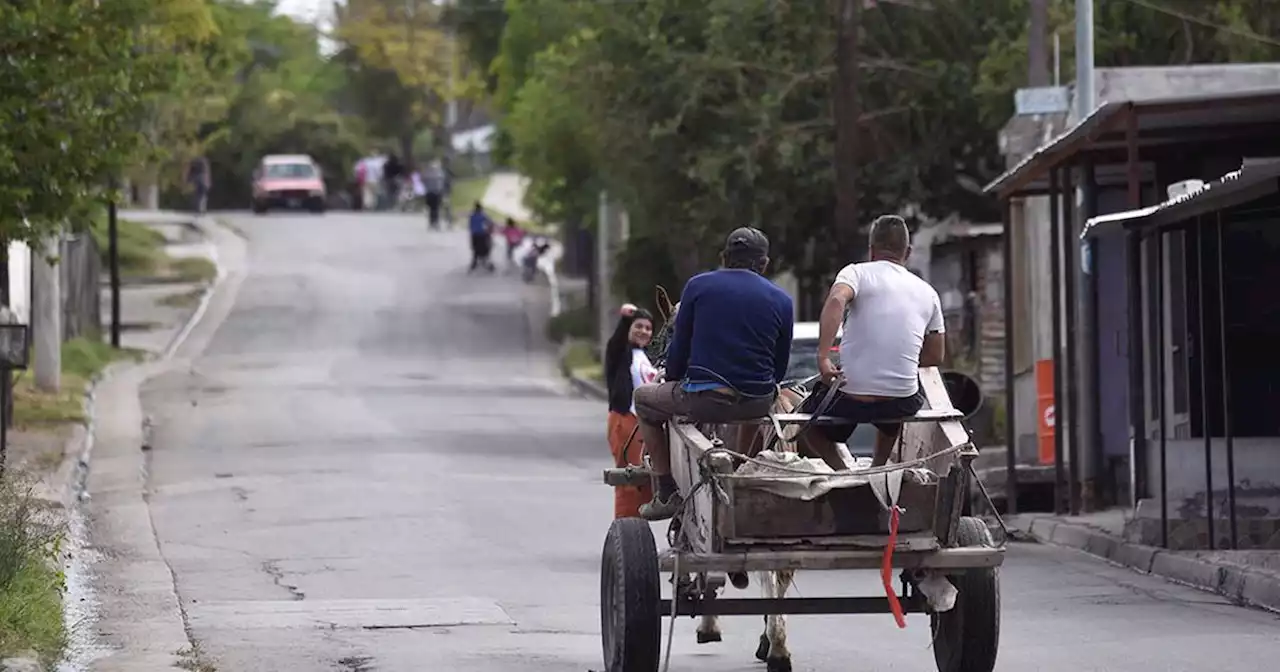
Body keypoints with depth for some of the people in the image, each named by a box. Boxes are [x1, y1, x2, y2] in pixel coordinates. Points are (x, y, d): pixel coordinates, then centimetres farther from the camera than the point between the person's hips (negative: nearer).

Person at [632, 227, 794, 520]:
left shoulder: (699, 286, 2)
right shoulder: (781, 300, 7)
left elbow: (679, 347, 5)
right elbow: (780, 367, 10)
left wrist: (672, 384, 24)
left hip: (704, 398, -3)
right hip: (758, 402, 3)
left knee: (644, 398, 25)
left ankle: (666, 493, 17)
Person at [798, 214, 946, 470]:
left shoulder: (858, 273, 0)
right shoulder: (927, 292, 12)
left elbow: (836, 301, -23)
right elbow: (936, 355, 17)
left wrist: (823, 357, -28)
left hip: (851, 399, -4)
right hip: (902, 402, 4)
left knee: (806, 425, 26)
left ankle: (842, 471, -1)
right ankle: (879, 466, 30)